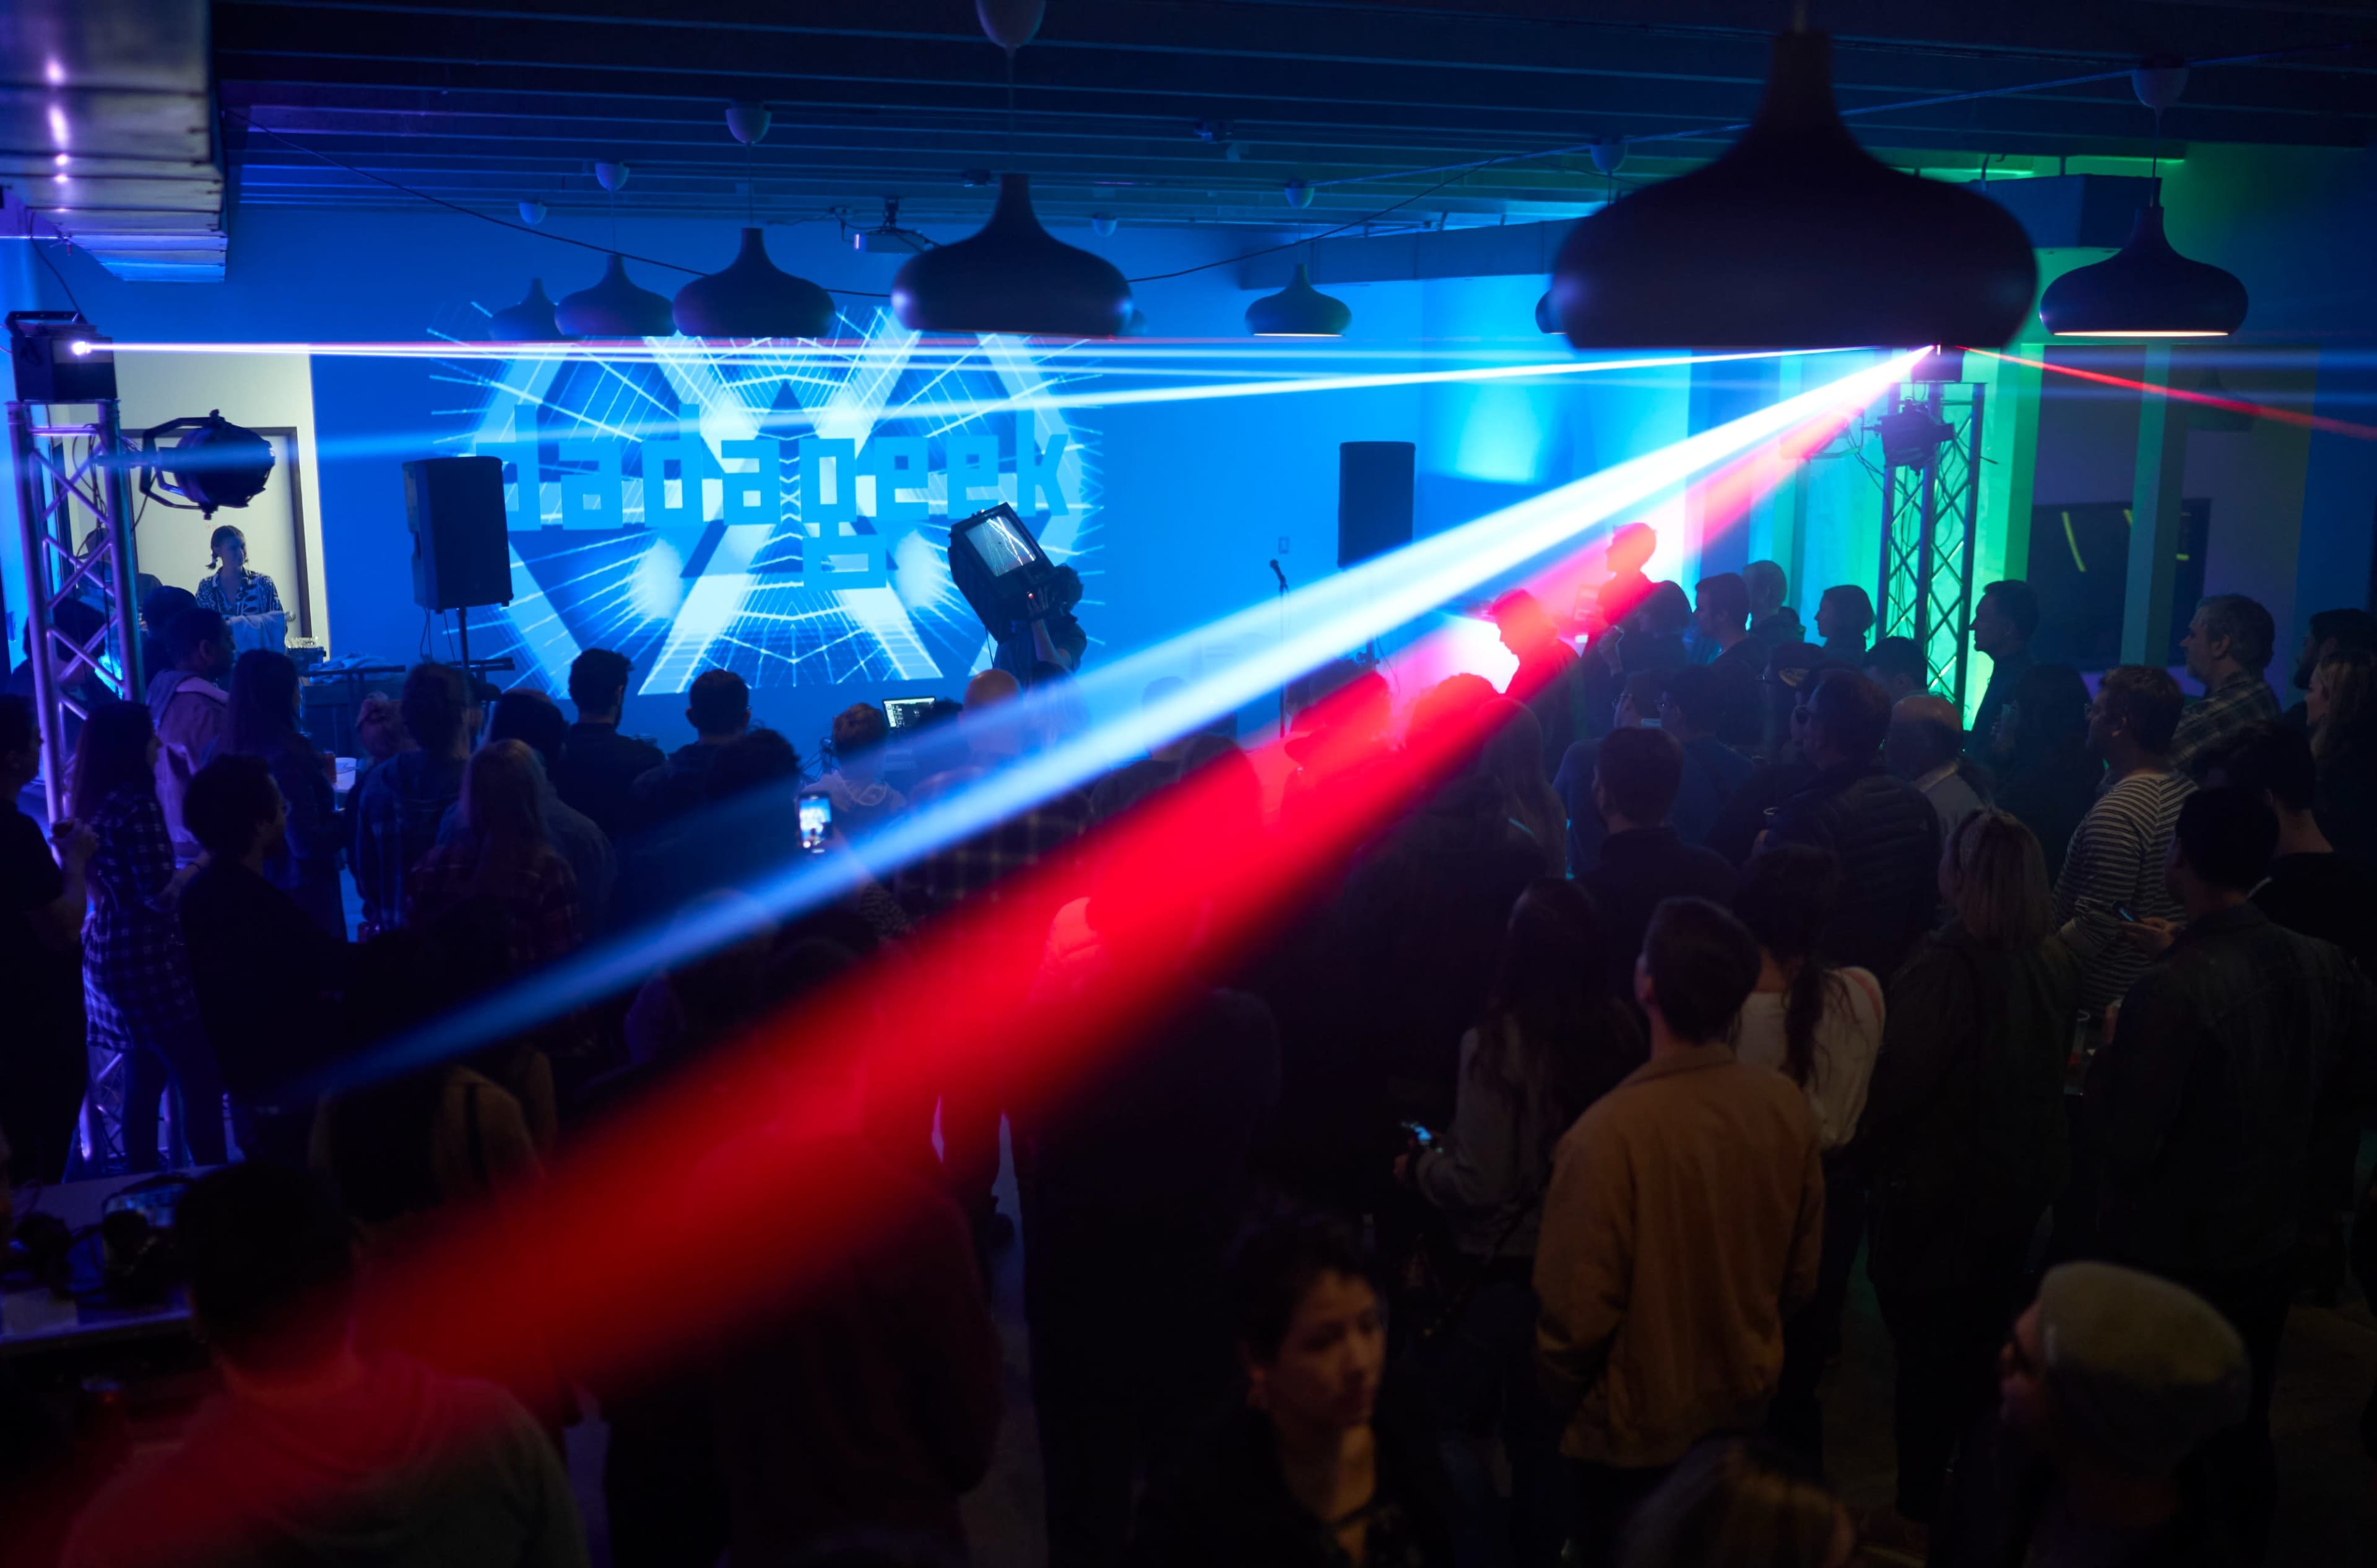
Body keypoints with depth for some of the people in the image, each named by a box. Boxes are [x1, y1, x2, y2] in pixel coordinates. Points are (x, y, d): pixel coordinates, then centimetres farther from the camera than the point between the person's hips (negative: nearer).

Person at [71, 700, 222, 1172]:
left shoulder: (93, 803, 9)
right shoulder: (137, 804, -18)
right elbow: (159, 895, -20)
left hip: (110, 954, 10)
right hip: (147, 958, -10)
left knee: (144, 1080, 18)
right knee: (199, 1080, -4)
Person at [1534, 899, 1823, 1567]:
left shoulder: (1609, 1135, -32)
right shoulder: (1787, 1106, -14)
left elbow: (1579, 1311, -23)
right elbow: (1802, 1271, -1)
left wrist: (1561, 1398, -3)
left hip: (1635, 1435, -5)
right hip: (1746, 1408, 5)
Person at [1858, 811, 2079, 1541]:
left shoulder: (1945, 966, -29)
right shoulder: (2057, 961, -5)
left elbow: (1895, 1082, -24)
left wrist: (1865, 1146, -7)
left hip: (1938, 1185, -7)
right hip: (2023, 1177, 7)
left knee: (1926, 1343, 9)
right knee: (1986, 1332, 24)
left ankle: (1919, 1512, 22)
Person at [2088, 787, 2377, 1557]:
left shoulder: (2170, 989, -28)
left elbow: (2127, 1144, -25)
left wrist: (2105, 1055, -6)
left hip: (2165, 1256, -5)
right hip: (2271, 1247, 5)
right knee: (2243, 1432, 22)